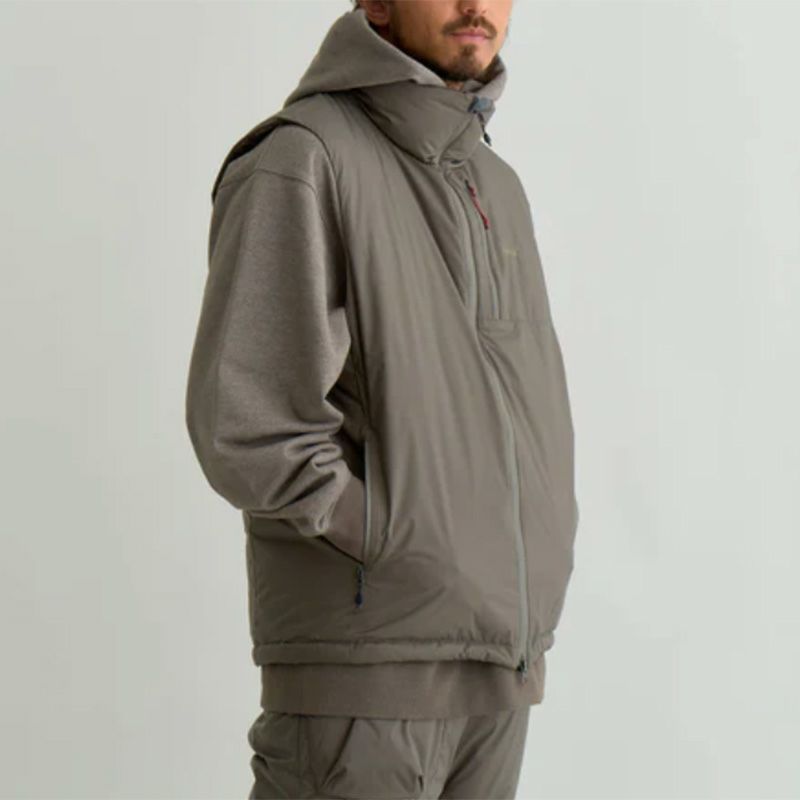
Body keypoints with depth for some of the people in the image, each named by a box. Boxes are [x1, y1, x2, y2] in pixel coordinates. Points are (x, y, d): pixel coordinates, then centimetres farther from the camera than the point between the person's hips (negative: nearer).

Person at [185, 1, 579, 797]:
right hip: (368, 667, -7)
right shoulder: (297, 161, -10)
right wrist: (417, 560, -12)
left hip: (500, 670, 7)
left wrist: (535, 577, 6)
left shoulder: (497, 189, 15)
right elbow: (246, 430, -17)